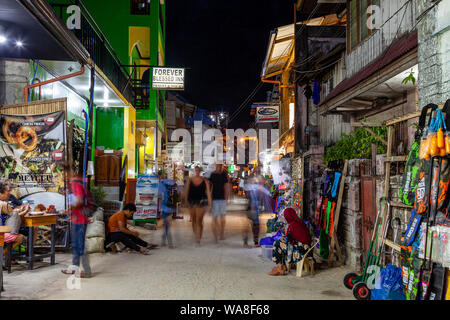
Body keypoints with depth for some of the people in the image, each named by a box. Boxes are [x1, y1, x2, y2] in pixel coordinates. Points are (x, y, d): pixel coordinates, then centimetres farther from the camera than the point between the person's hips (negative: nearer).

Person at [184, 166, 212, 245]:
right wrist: (186, 200, -3)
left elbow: (208, 192, -3)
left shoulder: (204, 181, -1)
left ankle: (198, 238, -6)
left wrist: (209, 203, -9)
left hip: (200, 202, -3)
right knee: (193, 220, 12)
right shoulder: (190, 180, 4)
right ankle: (196, 235, 29)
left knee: (199, 221, -9)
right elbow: (186, 191, 5)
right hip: (191, 202, 3)